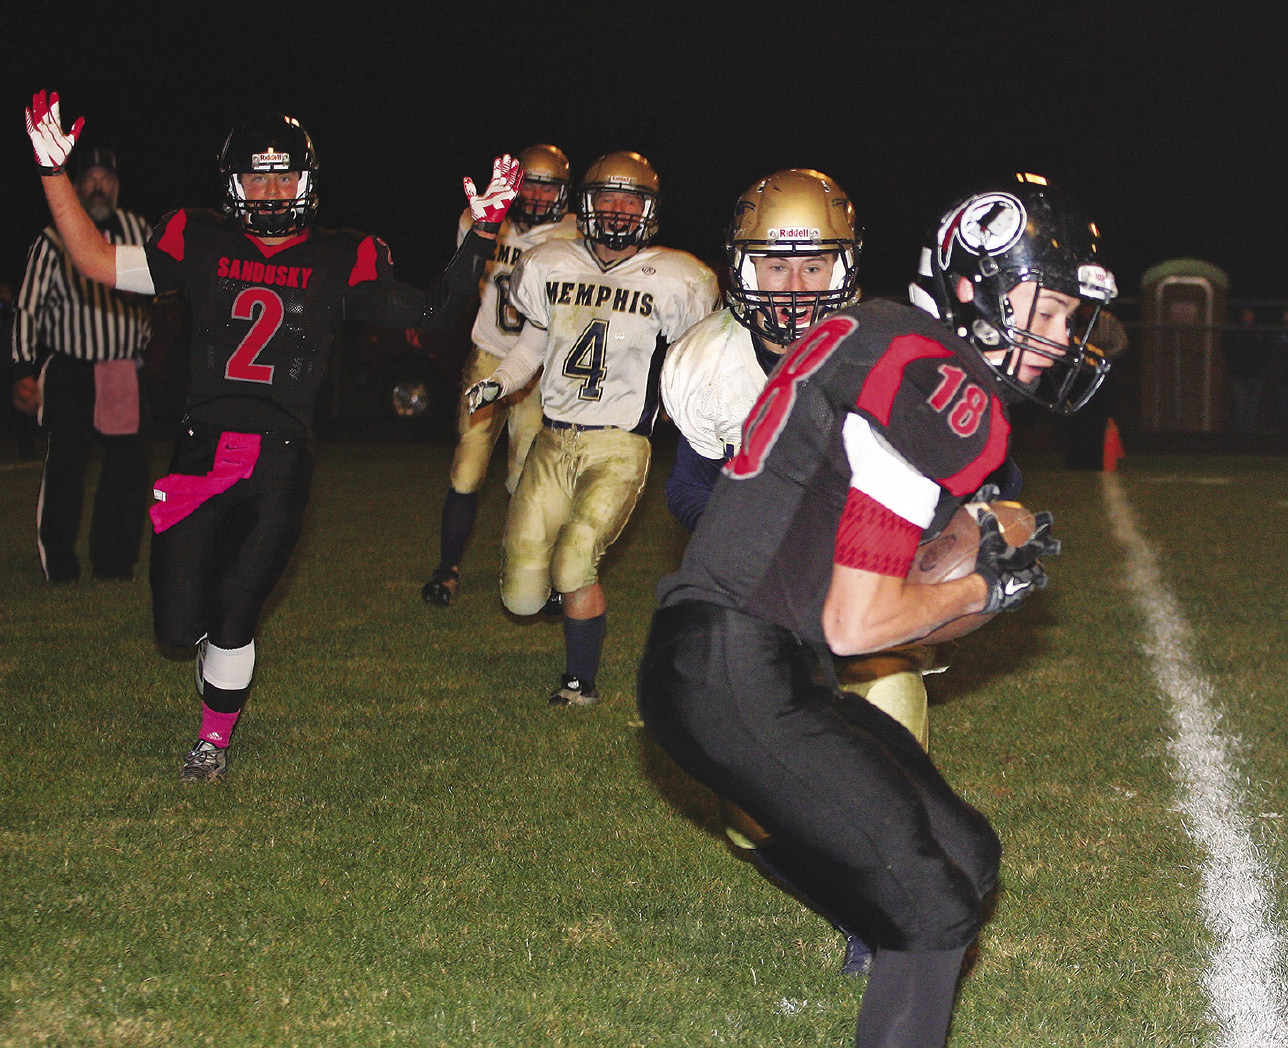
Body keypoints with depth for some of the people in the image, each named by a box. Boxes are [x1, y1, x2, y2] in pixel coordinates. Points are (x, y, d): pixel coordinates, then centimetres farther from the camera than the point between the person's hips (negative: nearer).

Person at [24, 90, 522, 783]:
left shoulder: (341, 262, 5)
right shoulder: (200, 245, 8)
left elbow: (433, 311, 7)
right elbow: (96, 262, 9)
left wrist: (481, 235, -3)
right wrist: (54, 172, 3)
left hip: (280, 464, -1)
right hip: (201, 452, 1)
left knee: (233, 616, 0)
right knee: (180, 624, -2)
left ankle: (215, 739, 25)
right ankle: (220, 648, 35)